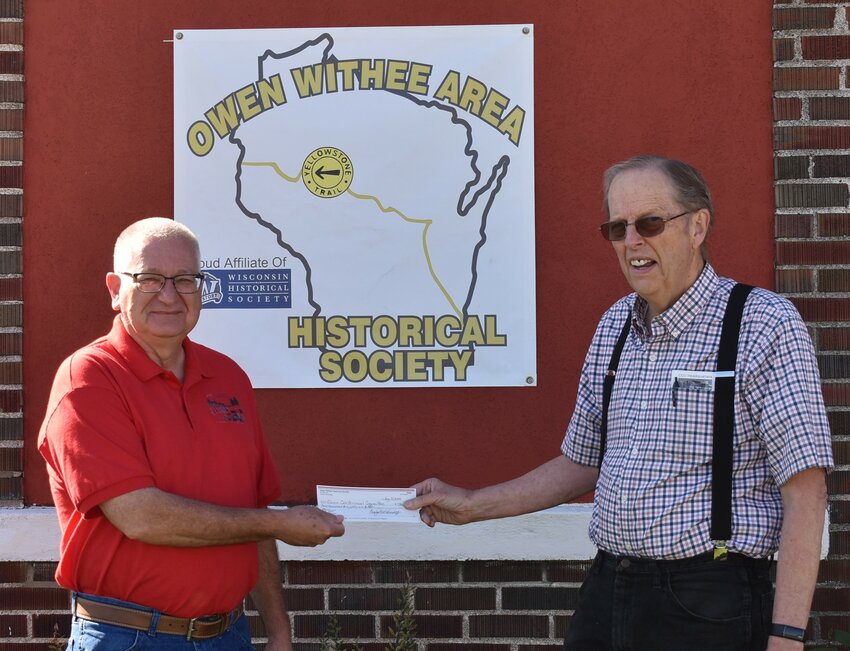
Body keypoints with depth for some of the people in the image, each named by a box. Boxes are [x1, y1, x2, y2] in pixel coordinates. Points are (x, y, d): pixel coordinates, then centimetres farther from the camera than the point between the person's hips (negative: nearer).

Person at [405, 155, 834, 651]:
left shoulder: (763, 325, -10)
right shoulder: (615, 326, 11)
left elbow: (806, 489, -16)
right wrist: (472, 506, 17)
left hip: (706, 604, -6)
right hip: (607, 592, 6)